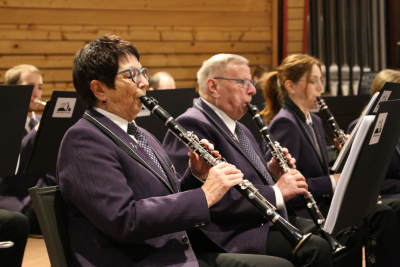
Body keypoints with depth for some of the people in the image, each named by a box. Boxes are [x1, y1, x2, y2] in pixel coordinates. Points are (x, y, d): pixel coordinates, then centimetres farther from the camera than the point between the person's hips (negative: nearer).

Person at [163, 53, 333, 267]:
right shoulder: (191, 126, -12)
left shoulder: (239, 129, 21)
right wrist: (276, 192, -19)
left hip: (265, 223, 10)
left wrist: (271, 172, 6)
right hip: (227, 239, -10)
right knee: (316, 249, -26)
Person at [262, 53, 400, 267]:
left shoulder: (314, 121, 17)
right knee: (381, 216, -25)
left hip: (323, 201, 8)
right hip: (299, 211, -8)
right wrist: (332, 182, -18)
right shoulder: (284, 124, -11)